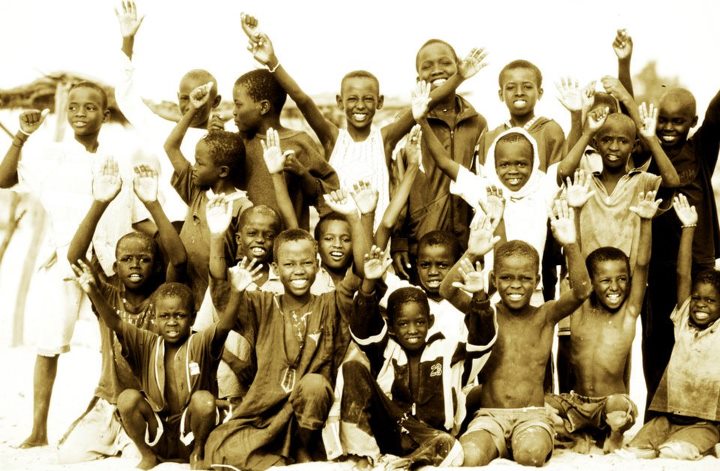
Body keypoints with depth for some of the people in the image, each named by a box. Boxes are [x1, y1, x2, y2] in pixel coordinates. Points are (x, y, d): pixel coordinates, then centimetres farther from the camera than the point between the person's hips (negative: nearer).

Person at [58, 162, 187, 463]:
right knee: (70, 454, -15)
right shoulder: (108, 297, 0)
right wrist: (99, 204, -29)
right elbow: (75, 257, -15)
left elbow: (179, 258, -25)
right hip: (107, 403, 3)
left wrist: (152, 204, -33)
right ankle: (113, 446, 13)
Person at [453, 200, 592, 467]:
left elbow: (582, 290, -13)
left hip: (532, 415, 1)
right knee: (469, 457, -31)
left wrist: (570, 245, -29)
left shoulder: (544, 316, 4)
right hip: (489, 415, 0)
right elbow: (448, 290, -13)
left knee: (532, 453, -32)